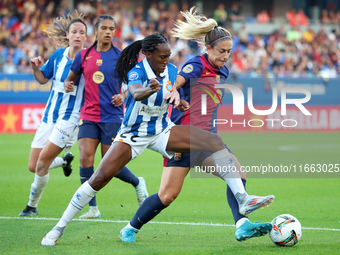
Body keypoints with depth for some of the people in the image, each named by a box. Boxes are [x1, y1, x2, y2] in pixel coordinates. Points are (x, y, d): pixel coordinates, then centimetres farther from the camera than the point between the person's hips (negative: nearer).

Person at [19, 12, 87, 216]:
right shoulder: (58, 55, 3)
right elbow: (42, 78, 16)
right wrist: (35, 68, -4)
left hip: (70, 118, -5)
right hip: (50, 116, 5)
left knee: (42, 162, -14)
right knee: (33, 167, 5)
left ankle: (32, 205, 6)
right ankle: (64, 161, 36)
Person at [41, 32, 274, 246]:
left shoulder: (171, 71, -4)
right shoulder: (136, 71, -20)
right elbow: (136, 93, -44)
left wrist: (179, 100, -8)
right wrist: (150, 90, -64)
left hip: (163, 131, 4)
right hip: (133, 134, -4)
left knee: (214, 141, -17)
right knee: (100, 177, -16)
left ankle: (243, 199, -21)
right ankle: (58, 229, -2)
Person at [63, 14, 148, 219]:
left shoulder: (121, 56, -1)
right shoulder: (84, 55, 5)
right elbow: (72, 77, 17)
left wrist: (123, 96, -15)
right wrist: (68, 85, -6)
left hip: (112, 116, -2)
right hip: (88, 115, 3)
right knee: (86, 158, -12)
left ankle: (138, 183, 29)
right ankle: (93, 208, -4)